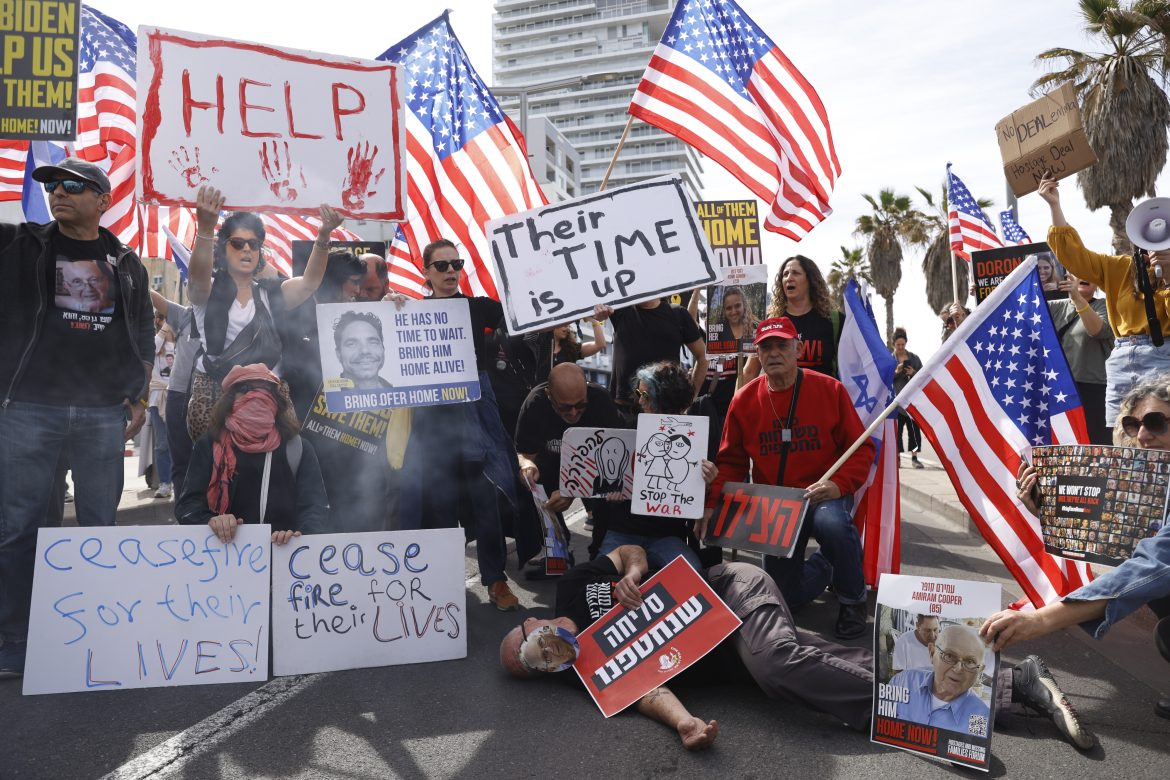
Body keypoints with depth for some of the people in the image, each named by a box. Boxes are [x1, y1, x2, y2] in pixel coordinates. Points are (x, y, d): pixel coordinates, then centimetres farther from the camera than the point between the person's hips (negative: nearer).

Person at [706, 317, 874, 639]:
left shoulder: (830, 389, -8)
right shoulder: (744, 400, -2)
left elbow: (861, 448, -6)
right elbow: (730, 462, 4)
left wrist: (839, 484, -24)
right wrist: (712, 505, -11)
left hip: (823, 495, -2)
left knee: (832, 524, -39)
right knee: (785, 596, -2)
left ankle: (852, 600, -7)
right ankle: (825, 565, 34)